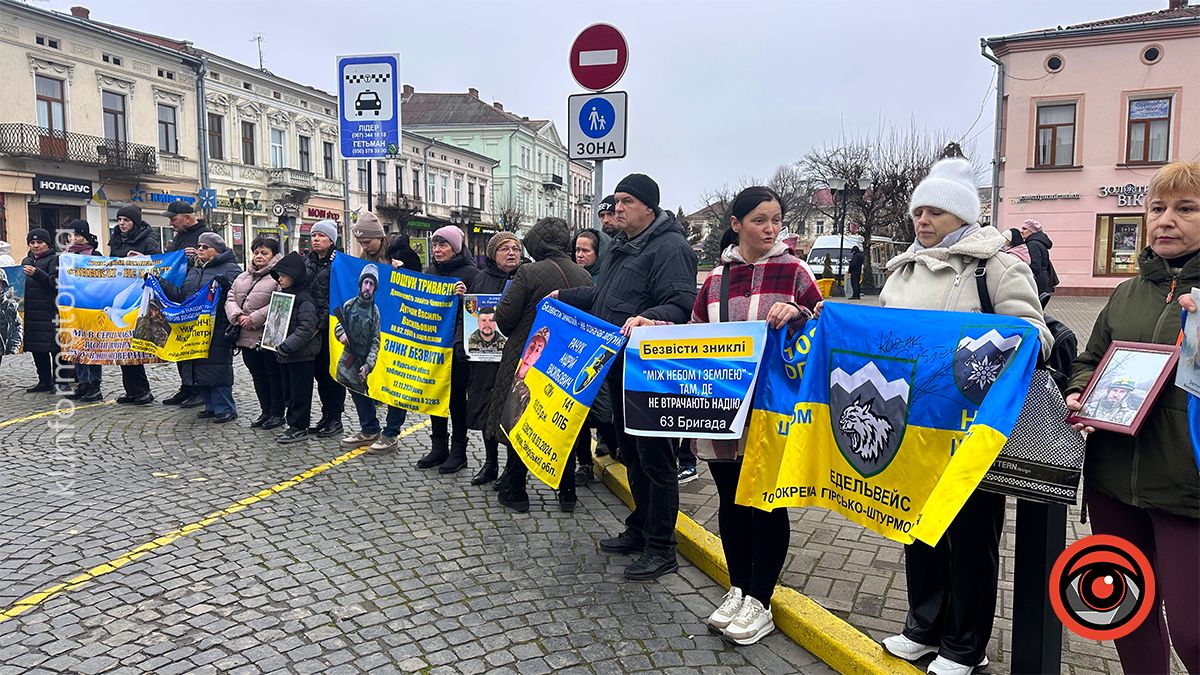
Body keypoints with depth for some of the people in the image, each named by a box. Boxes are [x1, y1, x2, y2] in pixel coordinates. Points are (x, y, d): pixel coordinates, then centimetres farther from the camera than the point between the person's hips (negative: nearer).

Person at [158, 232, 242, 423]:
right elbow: (181, 294, 20)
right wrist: (160, 282, 13)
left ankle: (226, 408, 2)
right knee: (199, 366, 10)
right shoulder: (193, 269, 21)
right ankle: (211, 406, 21)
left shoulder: (230, 269, -3)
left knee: (217, 365, -7)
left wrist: (224, 286, -33)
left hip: (217, 330, -8)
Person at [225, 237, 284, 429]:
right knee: (257, 374, 14)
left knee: (274, 374, 1)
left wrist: (254, 318, -19)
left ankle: (277, 413, 11)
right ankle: (266, 411, 24)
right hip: (247, 336, 7)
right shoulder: (242, 277, 18)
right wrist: (238, 316, -8)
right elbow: (230, 299, 12)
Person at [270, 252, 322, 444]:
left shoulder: (304, 299, -15)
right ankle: (293, 424, 25)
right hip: (285, 354, 9)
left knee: (300, 392, 0)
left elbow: (306, 328, -23)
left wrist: (288, 345, -26)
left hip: (301, 355, -9)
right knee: (288, 391, 15)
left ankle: (300, 428, 8)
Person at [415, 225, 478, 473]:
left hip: (458, 345, -6)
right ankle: (438, 447, 22)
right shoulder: (429, 272, 12)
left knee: (457, 397, 2)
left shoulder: (469, 272, -7)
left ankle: (458, 451, 12)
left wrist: (464, 295, -28)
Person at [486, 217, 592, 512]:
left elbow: (504, 318, -14)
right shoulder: (584, 276, -1)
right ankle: (567, 493, 21)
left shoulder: (528, 272, -15)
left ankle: (515, 492, 17)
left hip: (527, 360, -4)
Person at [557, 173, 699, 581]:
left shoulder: (670, 248, -13)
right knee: (631, 453, 18)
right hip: (619, 367, 10)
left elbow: (681, 305, -23)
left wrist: (648, 318, -40)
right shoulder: (619, 248, 18)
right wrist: (563, 297, 30)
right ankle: (639, 530, 33)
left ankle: (661, 549, 8)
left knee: (655, 458, -2)